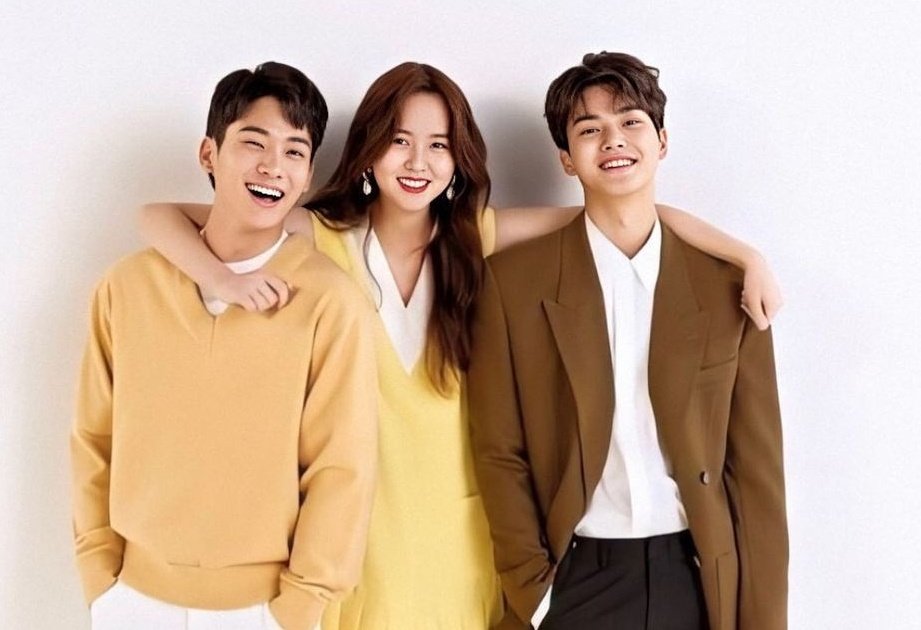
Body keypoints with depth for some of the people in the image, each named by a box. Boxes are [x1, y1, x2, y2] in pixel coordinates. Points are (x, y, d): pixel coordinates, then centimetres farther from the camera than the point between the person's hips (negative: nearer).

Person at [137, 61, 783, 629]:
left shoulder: (476, 237, 0)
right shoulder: (321, 240, -5)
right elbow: (160, 216, -6)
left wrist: (745, 255, -10)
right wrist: (226, 279, -24)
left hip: (460, 531, 2)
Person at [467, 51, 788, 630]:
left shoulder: (727, 287, 0)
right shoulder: (513, 281, -3)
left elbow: (757, 468, 1)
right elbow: (500, 456, -1)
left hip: (696, 582, 1)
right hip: (571, 583, -1)